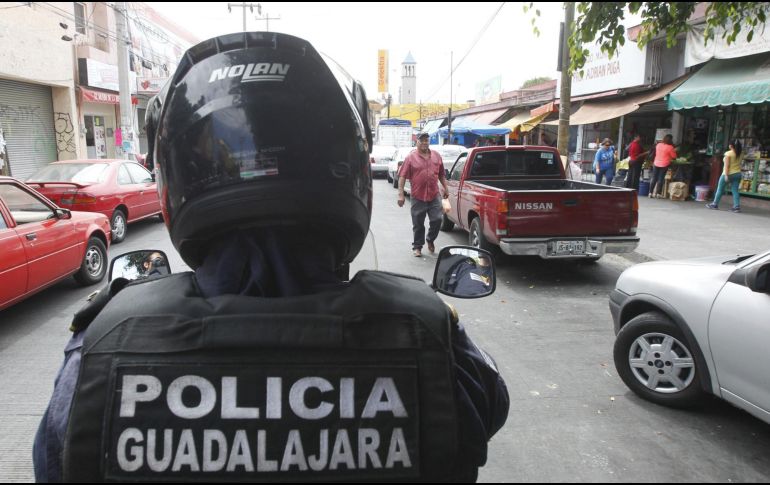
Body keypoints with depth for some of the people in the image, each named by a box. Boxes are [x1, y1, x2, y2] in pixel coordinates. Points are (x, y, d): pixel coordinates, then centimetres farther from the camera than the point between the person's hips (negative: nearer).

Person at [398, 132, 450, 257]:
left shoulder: (436, 156, 9)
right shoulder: (411, 158, -2)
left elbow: (441, 174, 19)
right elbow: (402, 177, -5)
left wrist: (445, 188, 16)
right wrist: (401, 194, -11)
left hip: (434, 195, 2)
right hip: (418, 196, -2)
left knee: (437, 219, -2)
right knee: (418, 224, 6)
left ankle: (430, 240, 25)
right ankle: (417, 247, 21)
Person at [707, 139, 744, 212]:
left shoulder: (728, 153, -12)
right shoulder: (740, 154, 4)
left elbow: (727, 165, -16)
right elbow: (740, 163, 7)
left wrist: (726, 175, -17)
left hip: (729, 173, -5)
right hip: (738, 174, 5)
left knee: (720, 189, 7)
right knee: (735, 191, 4)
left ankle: (715, 204, 15)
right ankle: (737, 206, -2)